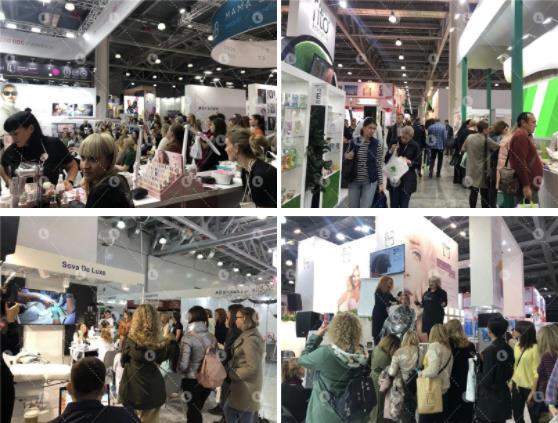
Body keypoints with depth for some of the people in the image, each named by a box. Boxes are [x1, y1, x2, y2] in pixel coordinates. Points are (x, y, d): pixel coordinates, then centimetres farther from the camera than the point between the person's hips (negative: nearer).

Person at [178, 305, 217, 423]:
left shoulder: (188, 338, -17)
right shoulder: (212, 337, -1)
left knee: (194, 413, 13)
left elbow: (183, 365, -17)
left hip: (192, 381, -5)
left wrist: (180, 369, 4)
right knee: (197, 410, 23)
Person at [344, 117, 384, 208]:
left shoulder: (377, 144, -3)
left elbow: (379, 164, -1)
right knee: (353, 209, 7)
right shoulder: (354, 141, 1)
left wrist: (380, 182, -4)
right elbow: (347, 156, 15)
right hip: (354, 181, 2)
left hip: (370, 181, -2)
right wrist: (346, 156, -9)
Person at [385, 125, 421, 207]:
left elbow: (418, 164, -1)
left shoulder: (415, 146, -4)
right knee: (394, 206, 7)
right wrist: (391, 151, -13)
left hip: (407, 181, -2)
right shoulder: (394, 143, 1)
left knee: (404, 206, -1)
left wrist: (410, 162, -20)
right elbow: (386, 160, 4)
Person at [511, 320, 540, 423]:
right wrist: (511, 382, 8)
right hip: (517, 385, 7)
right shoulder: (517, 345, 4)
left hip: (529, 387, -7)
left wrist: (533, 392, -18)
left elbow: (537, 372, -18)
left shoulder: (535, 348, -19)